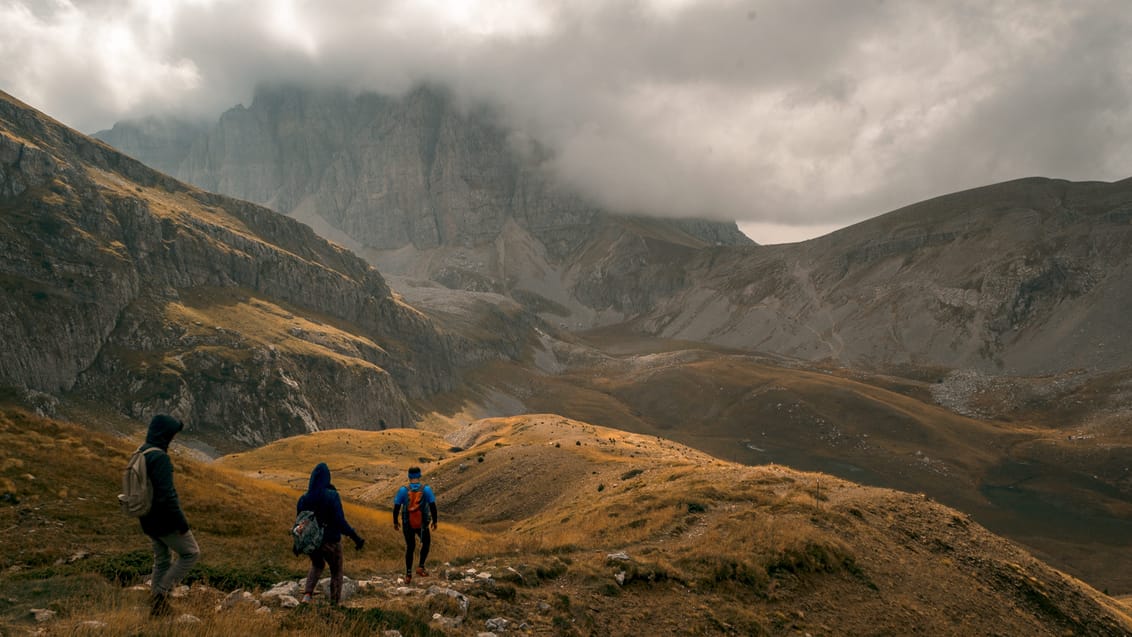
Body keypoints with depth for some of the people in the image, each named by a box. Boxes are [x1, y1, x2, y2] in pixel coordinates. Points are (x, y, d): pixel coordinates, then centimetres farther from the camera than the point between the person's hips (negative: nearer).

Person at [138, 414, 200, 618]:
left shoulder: (141, 454, 6)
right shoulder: (160, 458, -23)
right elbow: (166, 495, -26)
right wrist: (181, 522, -19)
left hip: (149, 520, 9)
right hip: (165, 520, -9)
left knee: (162, 560, 19)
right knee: (191, 553, 7)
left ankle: (158, 605, 25)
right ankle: (162, 593, 3)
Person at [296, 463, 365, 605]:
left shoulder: (303, 498, -5)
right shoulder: (332, 496, -19)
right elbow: (340, 521, -23)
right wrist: (356, 537, -17)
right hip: (330, 541, -4)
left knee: (317, 565, 31)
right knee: (336, 572, 18)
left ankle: (307, 594, 11)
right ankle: (335, 604, 20)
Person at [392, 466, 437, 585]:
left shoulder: (403, 490, -10)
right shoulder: (426, 490, -11)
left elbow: (396, 508, -7)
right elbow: (433, 506, -9)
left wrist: (395, 522, 8)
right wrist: (434, 521, 4)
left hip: (407, 525, 1)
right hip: (422, 525, -1)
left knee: (410, 547, 19)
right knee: (426, 543, 27)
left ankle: (408, 574, 22)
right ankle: (421, 567, 19)